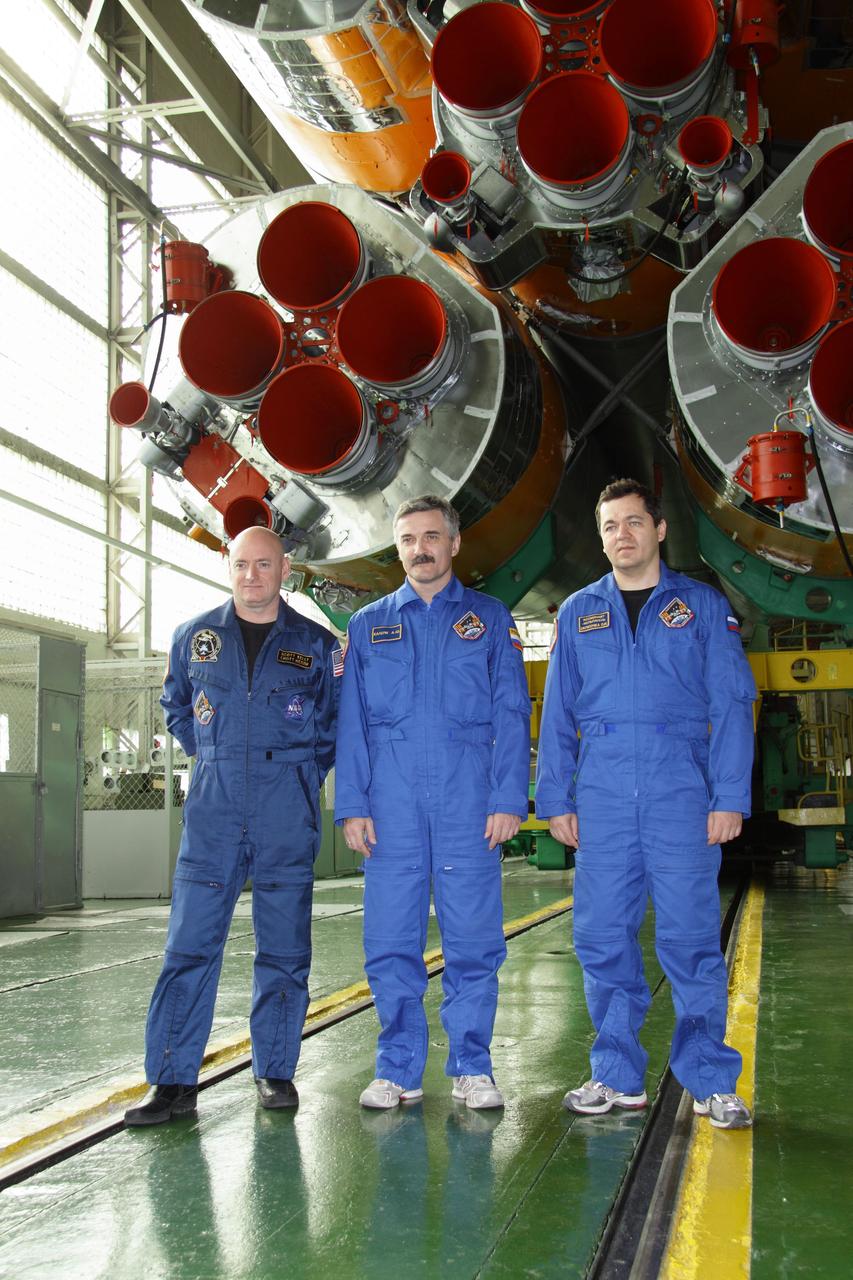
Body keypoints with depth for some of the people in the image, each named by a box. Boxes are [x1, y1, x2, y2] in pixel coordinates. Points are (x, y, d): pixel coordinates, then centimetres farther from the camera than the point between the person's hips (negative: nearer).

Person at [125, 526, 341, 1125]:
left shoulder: (316, 644, 4)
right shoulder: (194, 637, 8)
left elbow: (338, 719, 15)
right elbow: (175, 706, 24)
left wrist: (303, 773, 8)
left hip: (287, 813, -1)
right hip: (213, 809, 1)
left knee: (285, 947, 5)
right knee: (190, 944, -3)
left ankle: (276, 1070, 17)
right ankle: (174, 1081, 3)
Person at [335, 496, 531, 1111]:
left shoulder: (490, 619, 11)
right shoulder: (369, 625, 15)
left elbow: (511, 714, 4)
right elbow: (352, 722, 11)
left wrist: (508, 799, -6)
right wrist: (352, 804, 1)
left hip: (468, 799, -1)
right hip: (392, 801, 2)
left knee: (472, 938, 0)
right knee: (390, 939, 2)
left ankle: (472, 1068, 12)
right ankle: (400, 1070, 14)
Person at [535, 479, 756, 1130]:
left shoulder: (704, 606, 8)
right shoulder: (578, 613, 15)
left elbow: (732, 705, 3)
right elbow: (557, 715, 14)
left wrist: (730, 798, -6)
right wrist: (555, 799, 7)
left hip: (681, 789, -2)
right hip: (602, 793, 2)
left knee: (690, 935, -3)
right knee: (602, 936, 3)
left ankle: (713, 1081, 8)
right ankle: (618, 1076, 15)